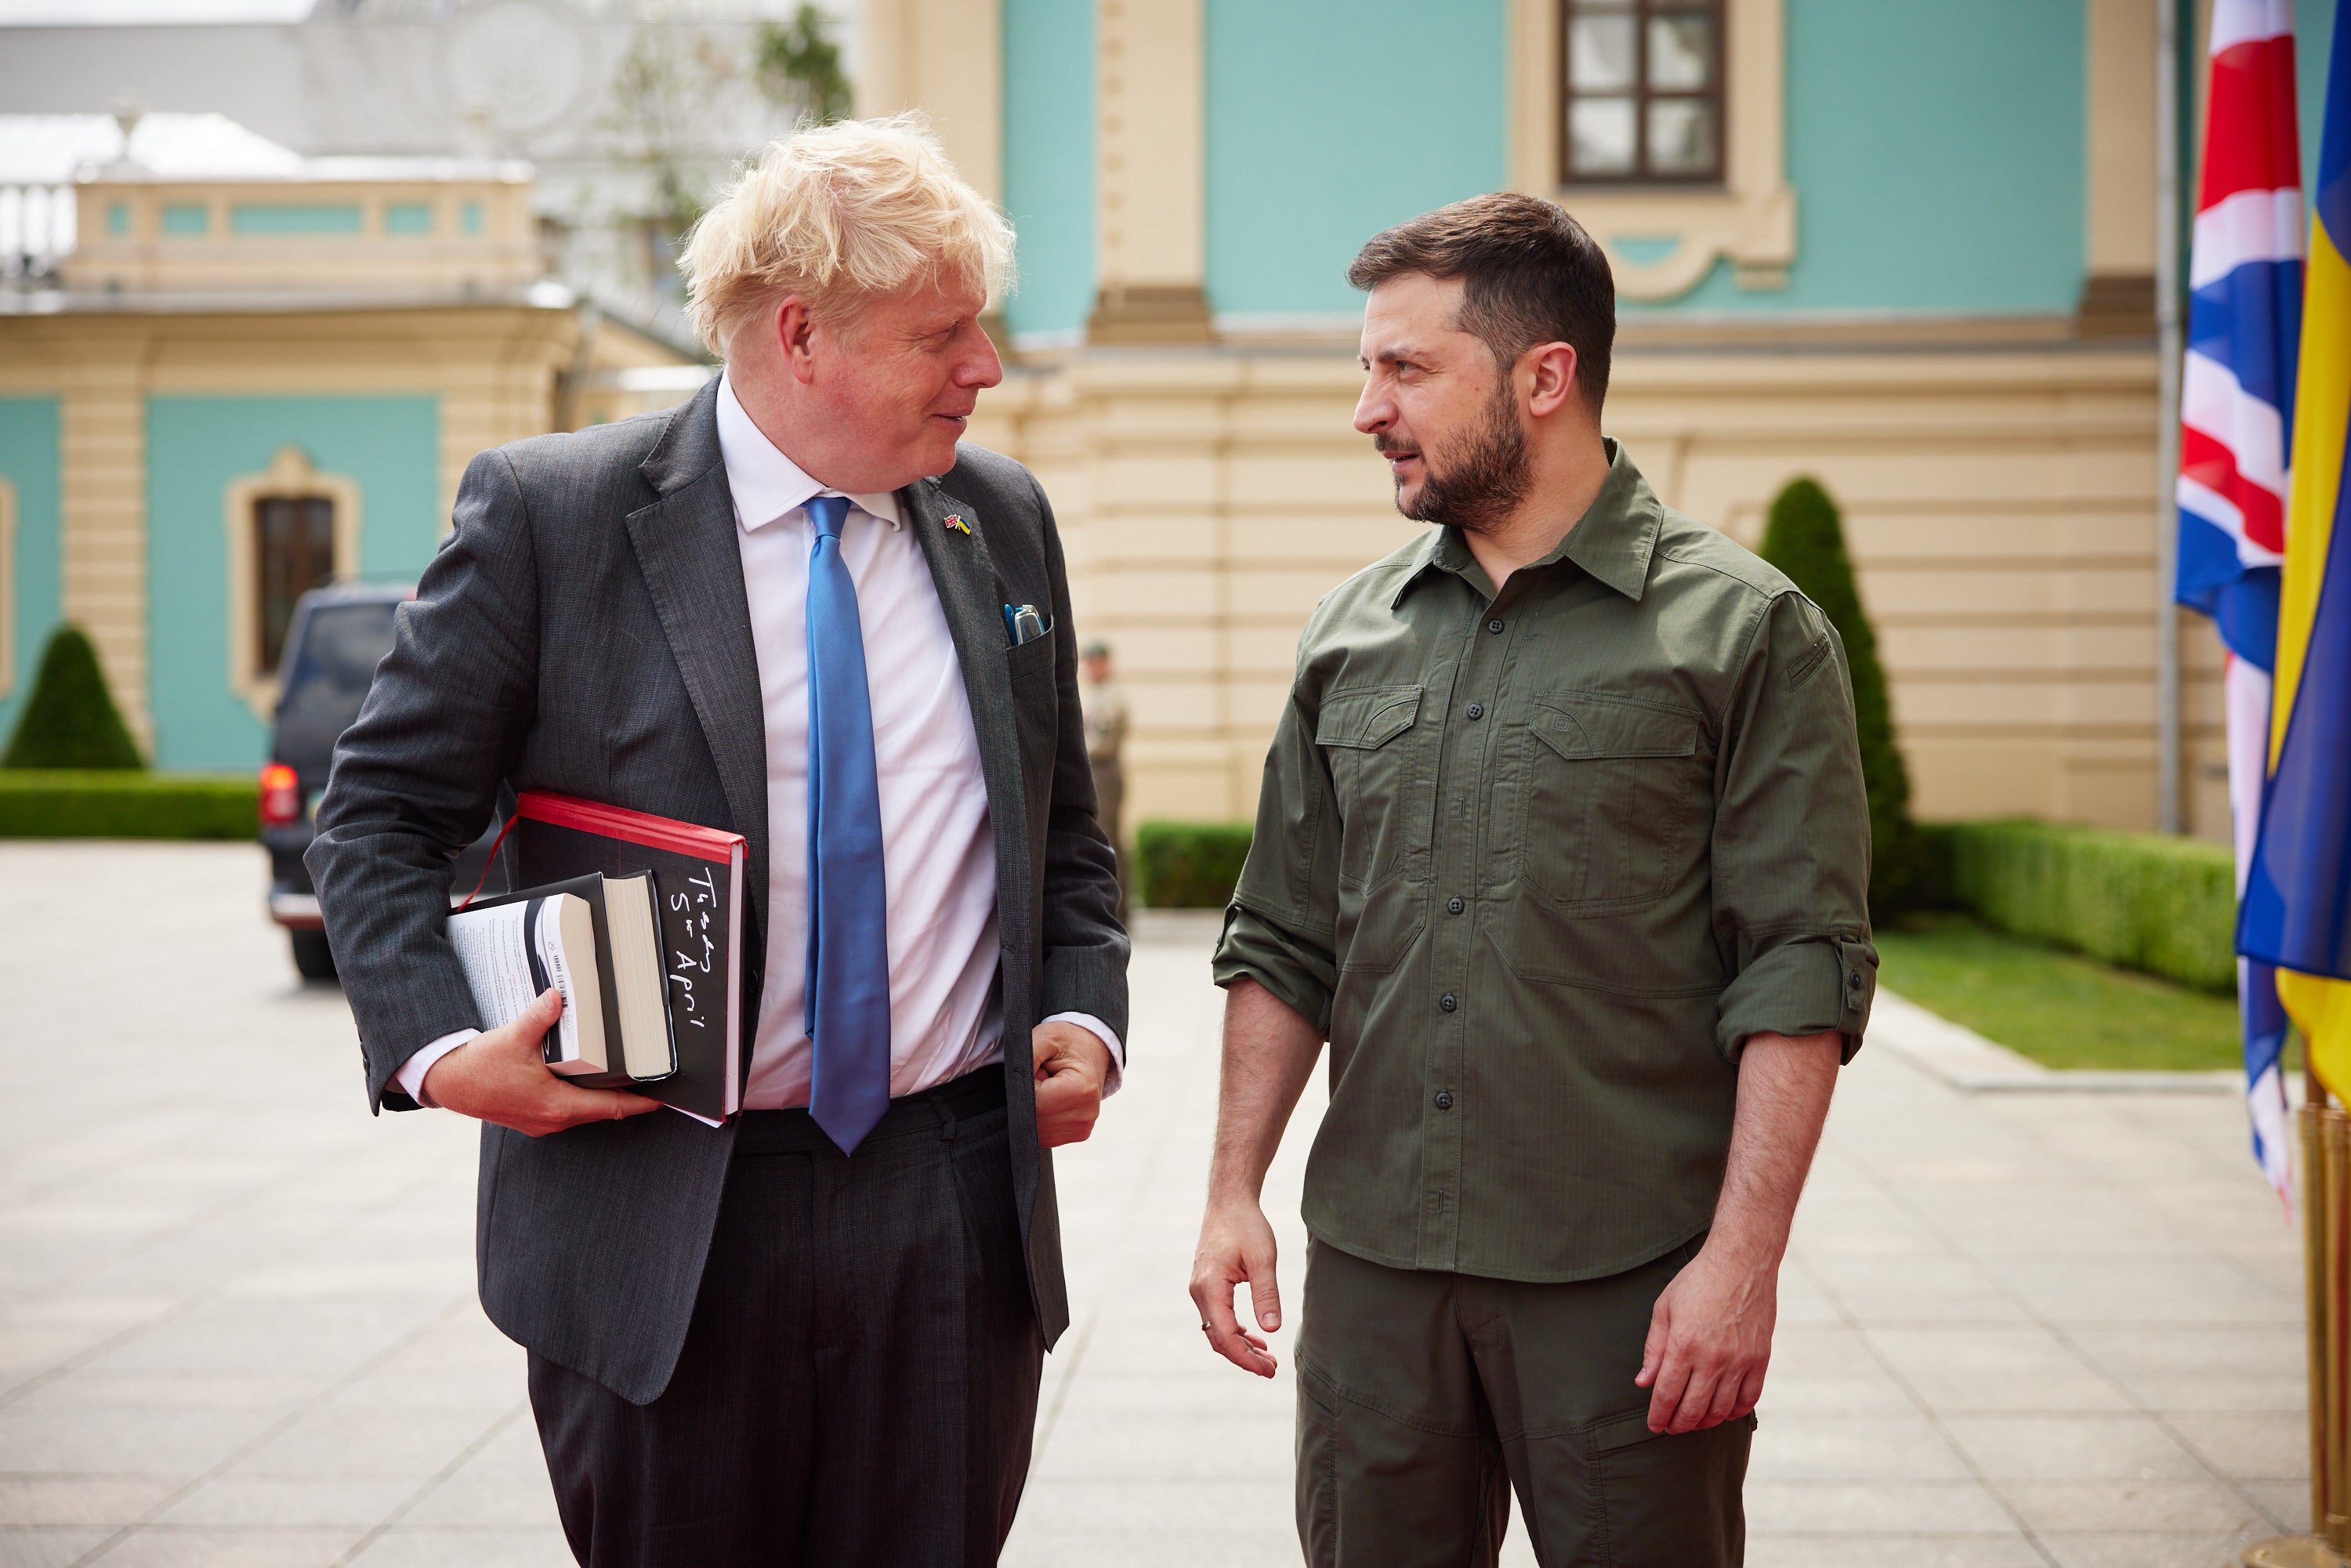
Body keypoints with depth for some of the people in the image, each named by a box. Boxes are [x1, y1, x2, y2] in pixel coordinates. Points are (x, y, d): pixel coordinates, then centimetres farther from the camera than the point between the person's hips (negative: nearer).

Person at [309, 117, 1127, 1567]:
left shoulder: (1004, 519, 8)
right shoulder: (549, 512, -6)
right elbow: (383, 812, -1)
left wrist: (1084, 1017, 2)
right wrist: (439, 1047, -15)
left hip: (955, 1218, 4)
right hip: (652, 1213, -3)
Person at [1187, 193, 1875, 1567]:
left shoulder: (1747, 632, -3)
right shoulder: (1352, 634, 11)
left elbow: (1800, 973, -8)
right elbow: (1284, 944, 15)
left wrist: (1742, 1257, -14)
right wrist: (1234, 1189, 7)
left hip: (1628, 1285, -4)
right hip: (1372, 1263, 4)